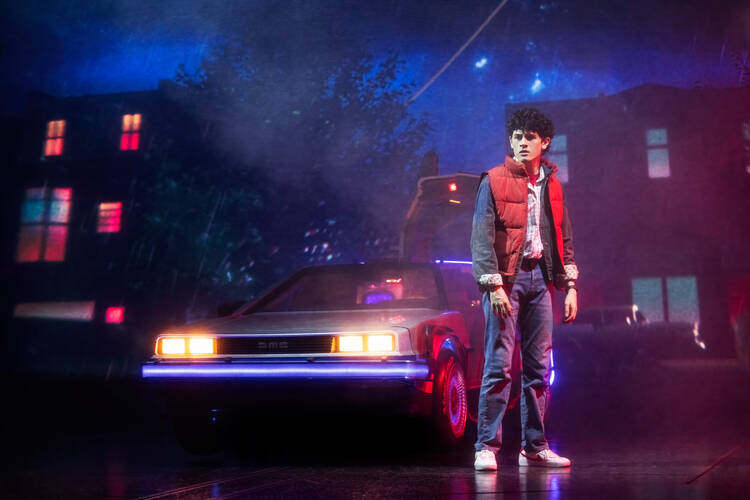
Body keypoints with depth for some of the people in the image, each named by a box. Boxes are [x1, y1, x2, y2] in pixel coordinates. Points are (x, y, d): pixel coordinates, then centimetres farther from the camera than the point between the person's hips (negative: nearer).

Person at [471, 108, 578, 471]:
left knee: (539, 366, 7)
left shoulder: (551, 185, 14)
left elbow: (564, 239, 17)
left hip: (540, 277, 5)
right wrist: (494, 285, -16)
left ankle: (534, 448, 16)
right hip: (506, 278, -5)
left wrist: (570, 285, 9)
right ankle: (486, 447, -1)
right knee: (499, 365, -8)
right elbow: (481, 237, -8)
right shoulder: (493, 181, -1)